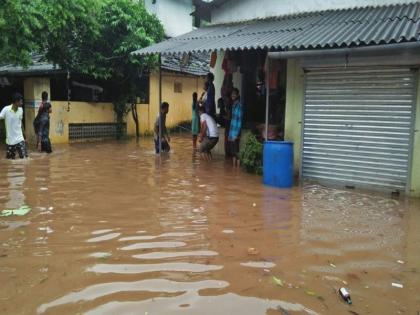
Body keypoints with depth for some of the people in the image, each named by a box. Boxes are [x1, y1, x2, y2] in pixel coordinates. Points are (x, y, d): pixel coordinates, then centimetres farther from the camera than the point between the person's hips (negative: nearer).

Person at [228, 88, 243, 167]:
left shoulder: (239, 105, -10)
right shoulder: (233, 105, 15)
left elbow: (239, 120, -14)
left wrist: (236, 135, -17)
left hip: (236, 134, -8)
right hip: (231, 133, 8)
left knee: (236, 151, -6)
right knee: (232, 151, 11)